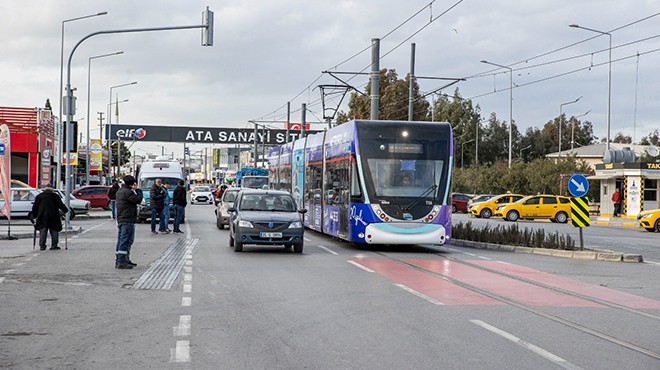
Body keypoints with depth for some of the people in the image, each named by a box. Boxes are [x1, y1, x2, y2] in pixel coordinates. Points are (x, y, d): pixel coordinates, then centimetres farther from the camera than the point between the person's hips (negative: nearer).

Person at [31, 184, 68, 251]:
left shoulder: (39, 196, 10)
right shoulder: (55, 195, 3)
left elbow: (35, 207, 10)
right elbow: (60, 205, -2)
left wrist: (34, 216, 16)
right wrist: (66, 210, 11)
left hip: (42, 217, 2)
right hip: (53, 217, -2)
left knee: (43, 231, 6)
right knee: (54, 231, 4)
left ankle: (42, 246, 1)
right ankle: (54, 246, 0)